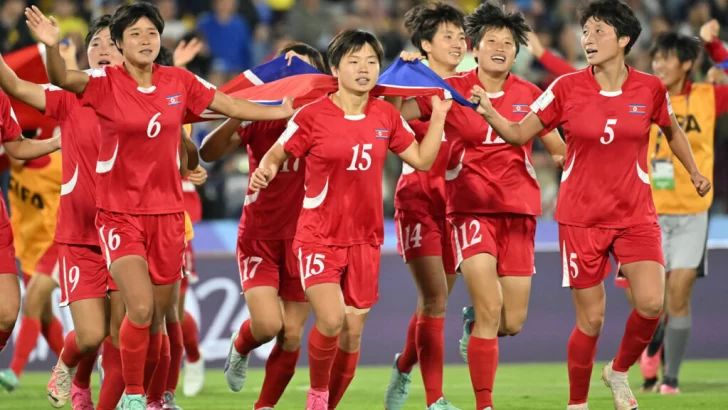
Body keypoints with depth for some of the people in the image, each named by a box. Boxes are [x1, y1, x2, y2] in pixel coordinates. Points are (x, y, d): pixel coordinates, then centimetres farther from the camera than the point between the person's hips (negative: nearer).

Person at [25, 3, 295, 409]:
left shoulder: (179, 81, 2)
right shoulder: (105, 82, -9)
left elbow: (230, 105, 16)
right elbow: (62, 79, -27)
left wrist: (283, 112, 21)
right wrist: (53, 46, -48)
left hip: (167, 213, 3)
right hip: (120, 212, -3)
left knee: (156, 320, 8)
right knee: (141, 308, -20)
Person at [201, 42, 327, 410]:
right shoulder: (258, 120, -5)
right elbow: (209, 152, -16)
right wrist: (238, 114, -29)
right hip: (260, 236, -1)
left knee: (292, 334, 2)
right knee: (267, 324, -14)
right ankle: (239, 348, 21)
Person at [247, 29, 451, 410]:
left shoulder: (386, 116, 4)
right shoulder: (312, 116, -9)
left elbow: (422, 160, 11)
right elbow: (276, 155, 1)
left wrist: (438, 117, 2)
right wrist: (265, 171, -21)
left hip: (364, 240, 4)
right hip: (319, 234, -4)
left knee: (352, 333, 6)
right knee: (331, 319, -22)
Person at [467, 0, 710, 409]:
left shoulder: (650, 89, -2)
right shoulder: (567, 88, -6)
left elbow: (673, 131, 18)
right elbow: (519, 134, -2)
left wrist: (694, 172, 16)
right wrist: (490, 113, -18)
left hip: (636, 214, 1)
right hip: (581, 217, -1)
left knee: (651, 304, -17)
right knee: (591, 320, -1)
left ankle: (619, 371, 13)